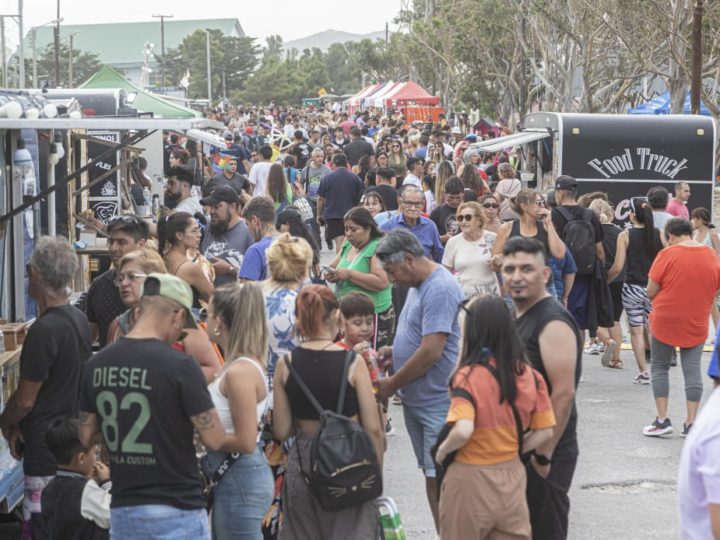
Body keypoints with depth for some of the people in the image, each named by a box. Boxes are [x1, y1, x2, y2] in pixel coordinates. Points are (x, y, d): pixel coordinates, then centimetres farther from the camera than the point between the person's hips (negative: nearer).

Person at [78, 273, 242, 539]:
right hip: (176, 512, -6)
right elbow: (214, 439, -13)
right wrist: (243, 443, 8)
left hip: (123, 510, 6)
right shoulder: (179, 366, -16)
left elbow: (87, 436, 11)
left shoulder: (97, 364, 2)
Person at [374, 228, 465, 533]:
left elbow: (431, 351, -23)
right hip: (416, 399, 10)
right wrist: (396, 351, 7)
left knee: (440, 478, -8)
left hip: (437, 402, -10)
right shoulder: (418, 285, 12)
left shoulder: (440, 290, -19)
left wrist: (392, 384, -13)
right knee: (431, 475, 14)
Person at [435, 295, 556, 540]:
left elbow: (463, 431, -30)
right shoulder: (530, 375, -1)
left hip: (471, 478, -4)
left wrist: (442, 450, -12)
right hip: (512, 475, 5)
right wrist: (513, 450, 10)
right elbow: (545, 432, 3)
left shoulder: (468, 376, -18)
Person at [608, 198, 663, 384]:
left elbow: (618, 267, -8)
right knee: (652, 330, 13)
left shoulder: (625, 236, -7)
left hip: (632, 288, -2)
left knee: (636, 331, 6)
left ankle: (643, 372, 5)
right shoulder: (659, 235, 0)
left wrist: (605, 279, 8)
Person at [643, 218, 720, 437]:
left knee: (660, 368, 11)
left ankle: (662, 419, 6)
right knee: (692, 370, 6)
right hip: (697, 324, 3)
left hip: (666, 321, -3)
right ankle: (691, 423, 4)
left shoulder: (667, 254, -12)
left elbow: (651, 292, -9)